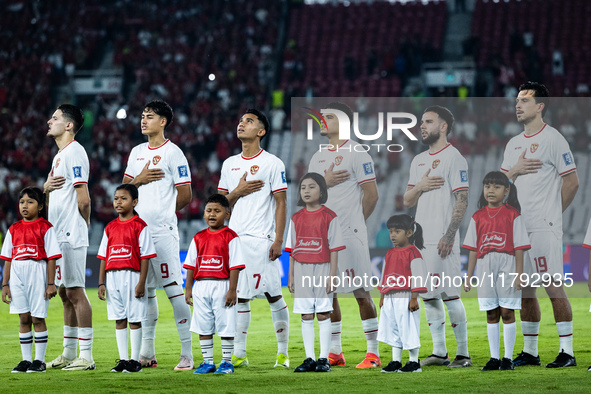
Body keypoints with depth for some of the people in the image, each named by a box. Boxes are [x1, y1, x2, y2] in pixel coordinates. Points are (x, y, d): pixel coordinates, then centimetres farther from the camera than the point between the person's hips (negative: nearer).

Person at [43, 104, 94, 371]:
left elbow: (83, 200, -18)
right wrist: (46, 186, 3)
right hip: (59, 235, 10)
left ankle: (86, 356, -9)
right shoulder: (59, 155, 19)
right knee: (64, 292, 12)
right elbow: (51, 192, 25)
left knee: (75, 291, -10)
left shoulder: (74, 153, -13)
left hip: (71, 235, -10)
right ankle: (69, 354, 18)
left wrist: (82, 225, -3)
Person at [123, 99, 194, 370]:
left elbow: (185, 196, -6)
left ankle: (187, 353, -7)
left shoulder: (173, 153, -6)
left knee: (173, 289, -8)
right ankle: (147, 353, 17)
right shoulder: (137, 152, 15)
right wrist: (139, 180, -2)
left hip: (163, 232, -7)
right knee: (145, 290, 10)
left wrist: (162, 212, 7)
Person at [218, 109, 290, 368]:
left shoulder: (272, 164, -2)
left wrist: (279, 240, -12)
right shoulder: (229, 164, 15)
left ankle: (283, 353, 4)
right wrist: (238, 192, -3)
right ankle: (239, 354, 6)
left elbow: (281, 203, -4)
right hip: (234, 238, 5)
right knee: (240, 296, 4)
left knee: (274, 296, -3)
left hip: (261, 239, -5)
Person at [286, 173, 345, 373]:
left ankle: (324, 358, 1)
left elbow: (334, 249, -3)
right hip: (301, 270, 3)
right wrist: (291, 276, 7)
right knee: (306, 316, 4)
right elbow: (292, 250, 11)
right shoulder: (296, 218, 9)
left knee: (323, 314, -2)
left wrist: (332, 275, -9)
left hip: (322, 268, -3)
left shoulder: (329, 217, -2)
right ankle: (309, 358, 7)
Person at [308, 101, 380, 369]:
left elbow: (371, 195, -7)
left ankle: (373, 353, -3)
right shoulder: (318, 158, 17)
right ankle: (335, 352, 15)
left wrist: (352, 223, 0)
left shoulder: (356, 154, -6)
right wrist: (325, 182, -2)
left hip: (349, 235, -7)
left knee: (361, 291, -6)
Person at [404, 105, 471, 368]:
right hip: (421, 239, 8)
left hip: (442, 240, -8)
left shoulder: (453, 158, -6)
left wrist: (449, 236, -20)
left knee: (450, 295, -8)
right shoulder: (418, 161, 18)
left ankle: (463, 354, -4)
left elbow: (462, 200, -12)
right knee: (428, 297, 9)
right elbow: (407, 202, 19)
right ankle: (439, 352, 14)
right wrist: (419, 186, -3)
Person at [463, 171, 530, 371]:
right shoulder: (478, 217, 8)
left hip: (507, 268, -3)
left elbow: (519, 247, -2)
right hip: (485, 268, 3)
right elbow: (473, 249, 10)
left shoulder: (512, 215, 0)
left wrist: (519, 274, -8)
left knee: (507, 312, -1)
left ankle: (508, 358, 5)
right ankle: (494, 358, 10)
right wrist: (469, 277, 7)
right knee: (491, 315, 6)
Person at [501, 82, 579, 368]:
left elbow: (572, 182, -7)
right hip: (517, 226, 8)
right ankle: (530, 352, 16)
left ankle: (567, 352, -7)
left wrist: (552, 212, -1)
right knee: (525, 290, 9)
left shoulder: (553, 139, -7)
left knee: (554, 287, -8)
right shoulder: (513, 144, 16)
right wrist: (514, 170, -1)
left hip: (544, 227, -8)